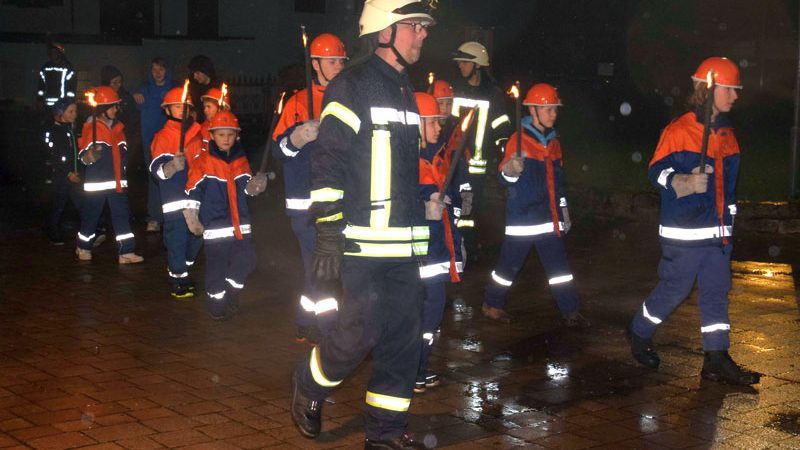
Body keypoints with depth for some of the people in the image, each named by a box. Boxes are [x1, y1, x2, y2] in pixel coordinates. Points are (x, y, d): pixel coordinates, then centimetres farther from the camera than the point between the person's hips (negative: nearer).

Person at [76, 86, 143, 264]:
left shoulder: (117, 127, 12)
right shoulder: (91, 127, -8)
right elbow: (83, 157, -10)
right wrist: (91, 156, -29)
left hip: (117, 181, 5)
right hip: (96, 181, -5)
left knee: (122, 215, 0)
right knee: (91, 215, 7)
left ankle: (126, 252, -1)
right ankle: (83, 248, 26)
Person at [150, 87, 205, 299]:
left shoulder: (196, 133, 11)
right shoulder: (163, 137, -4)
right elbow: (157, 170, -15)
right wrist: (172, 166, -32)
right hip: (175, 200, -6)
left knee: (196, 238, 12)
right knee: (177, 240, -6)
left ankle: (182, 272, 31)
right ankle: (177, 280, 7)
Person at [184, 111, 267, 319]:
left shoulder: (241, 160, 9)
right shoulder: (203, 162, -6)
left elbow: (246, 186, 6)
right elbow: (193, 191, -5)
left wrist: (254, 185, -18)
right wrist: (192, 219, -7)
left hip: (239, 224, 5)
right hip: (215, 225, -5)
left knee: (246, 260, 1)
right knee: (216, 266, 0)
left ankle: (231, 293, 23)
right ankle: (216, 304, 15)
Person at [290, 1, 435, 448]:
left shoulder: (406, 91, 18)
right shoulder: (352, 87, -8)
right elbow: (328, 163, -13)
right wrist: (329, 234, -17)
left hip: (403, 243, 8)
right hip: (363, 241, -8)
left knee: (405, 334, 6)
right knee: (361, 331, -9)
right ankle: (309, 386, 20)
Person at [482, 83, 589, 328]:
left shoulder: (553, 142, 12)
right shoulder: (518, 140, -10)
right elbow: (504, 177, -17)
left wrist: (563, 210, 22)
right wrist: (510, 172, -40)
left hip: (549, 217, 6)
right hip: (522, 216, -6)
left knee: (559, 266, 3)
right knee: (510, 263, 4)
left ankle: (570, 312, 7)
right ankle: (492, 304, 22)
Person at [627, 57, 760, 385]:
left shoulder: (726, 134, 13)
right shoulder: (679, 131, -11)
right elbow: (657, 171, -15)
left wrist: (728, 220, 23)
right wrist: (685, 182, -32)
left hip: (717, 231, 7)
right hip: (683, 232, -7)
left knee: (717, 291, 5)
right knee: (674, 288, 0)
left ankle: (716, 360, 8)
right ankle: (640, 333, 24)